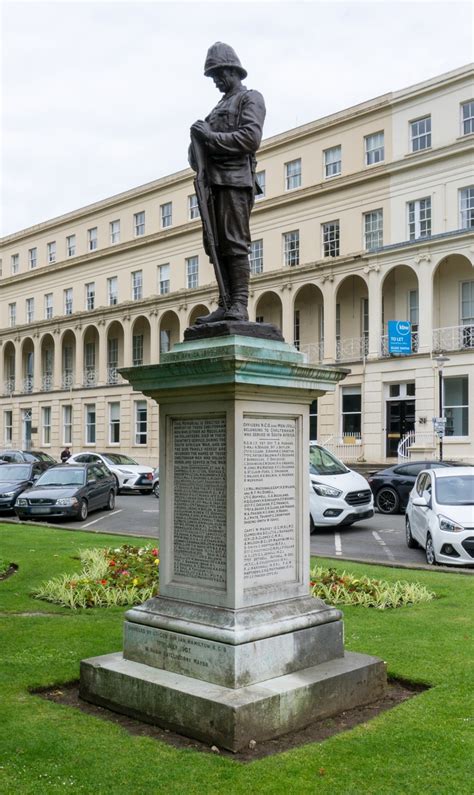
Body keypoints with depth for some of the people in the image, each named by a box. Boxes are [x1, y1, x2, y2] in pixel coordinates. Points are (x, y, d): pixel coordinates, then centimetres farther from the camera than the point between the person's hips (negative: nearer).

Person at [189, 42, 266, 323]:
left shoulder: (250, 99, 7)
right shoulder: (220, 106, 29)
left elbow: (251, 138, -11)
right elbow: (202, 149, 25)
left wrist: (211, 137, -9)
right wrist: (199, 138, 2)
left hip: (236, 180, -8)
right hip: (214, 181, 8)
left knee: (234, 243, -14)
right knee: (216, 245, 1)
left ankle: (239, 306, -15)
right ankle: (225, 306, 2)